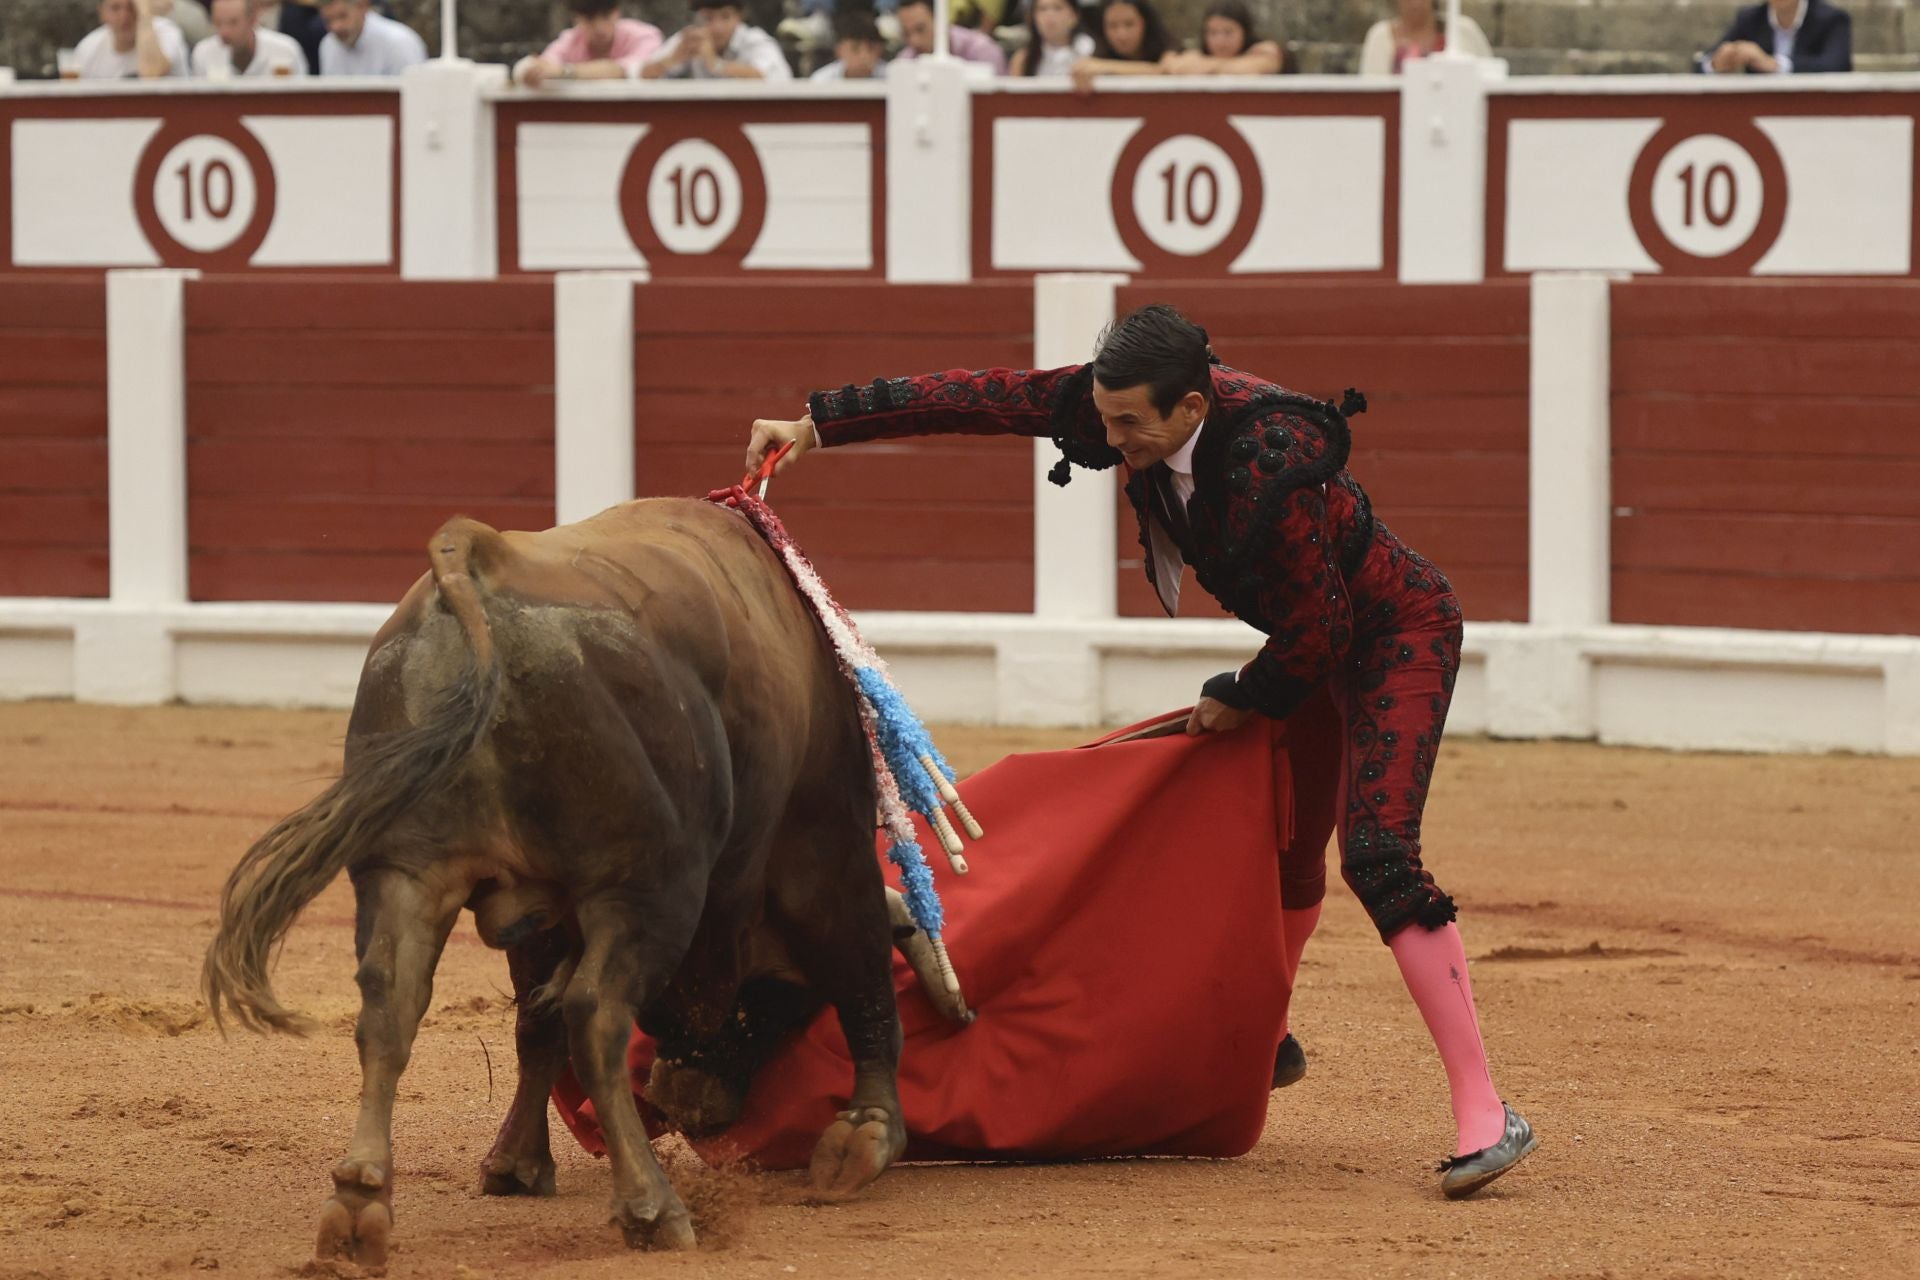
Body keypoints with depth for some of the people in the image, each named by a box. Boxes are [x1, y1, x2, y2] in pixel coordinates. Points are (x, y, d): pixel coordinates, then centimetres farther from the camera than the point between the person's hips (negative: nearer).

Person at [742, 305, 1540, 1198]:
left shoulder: (1270, 462, -37)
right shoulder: (1126, 403, -17)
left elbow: (1319, 627, -27)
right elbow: (974, 399, -12)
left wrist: (1242, 700, -10)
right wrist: (817, 425, -13)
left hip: (1397, 632, -8)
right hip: (1316, 644, 8)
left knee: (1375, 851, -21)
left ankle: (1483, 1113, -23)